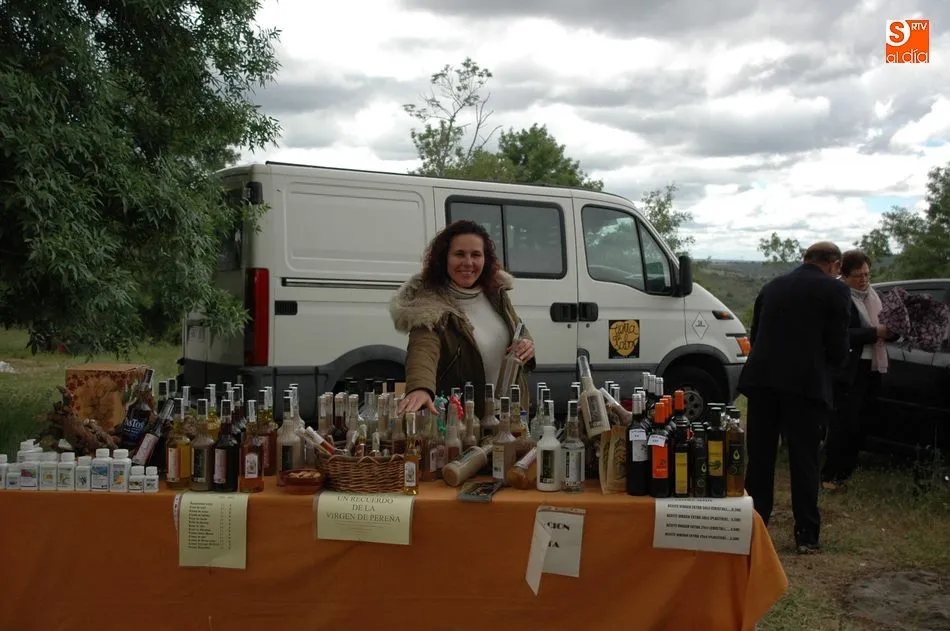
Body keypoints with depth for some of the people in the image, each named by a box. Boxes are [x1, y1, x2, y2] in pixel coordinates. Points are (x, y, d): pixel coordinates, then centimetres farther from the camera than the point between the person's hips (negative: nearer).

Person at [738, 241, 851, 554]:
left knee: (759, 458, 11)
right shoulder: (835, 291, -1)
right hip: (806, 384, -4)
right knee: (804, 461, 4)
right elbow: (838, 346, -3)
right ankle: (806, 535, 7)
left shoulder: (772, 286, 14)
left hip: (762, 379, 4)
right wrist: (828, 371, 15)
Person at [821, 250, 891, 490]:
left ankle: (845, 472, 22)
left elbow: (883, 326, 22)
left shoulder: (873, 296, 14)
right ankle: (830, 476, 0)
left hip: (873, 368, 8)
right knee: (844, 423, -7)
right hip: (851, 371, -8)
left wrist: (891, 331, 1)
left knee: (858, 423, 12)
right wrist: (876, 333, -22)